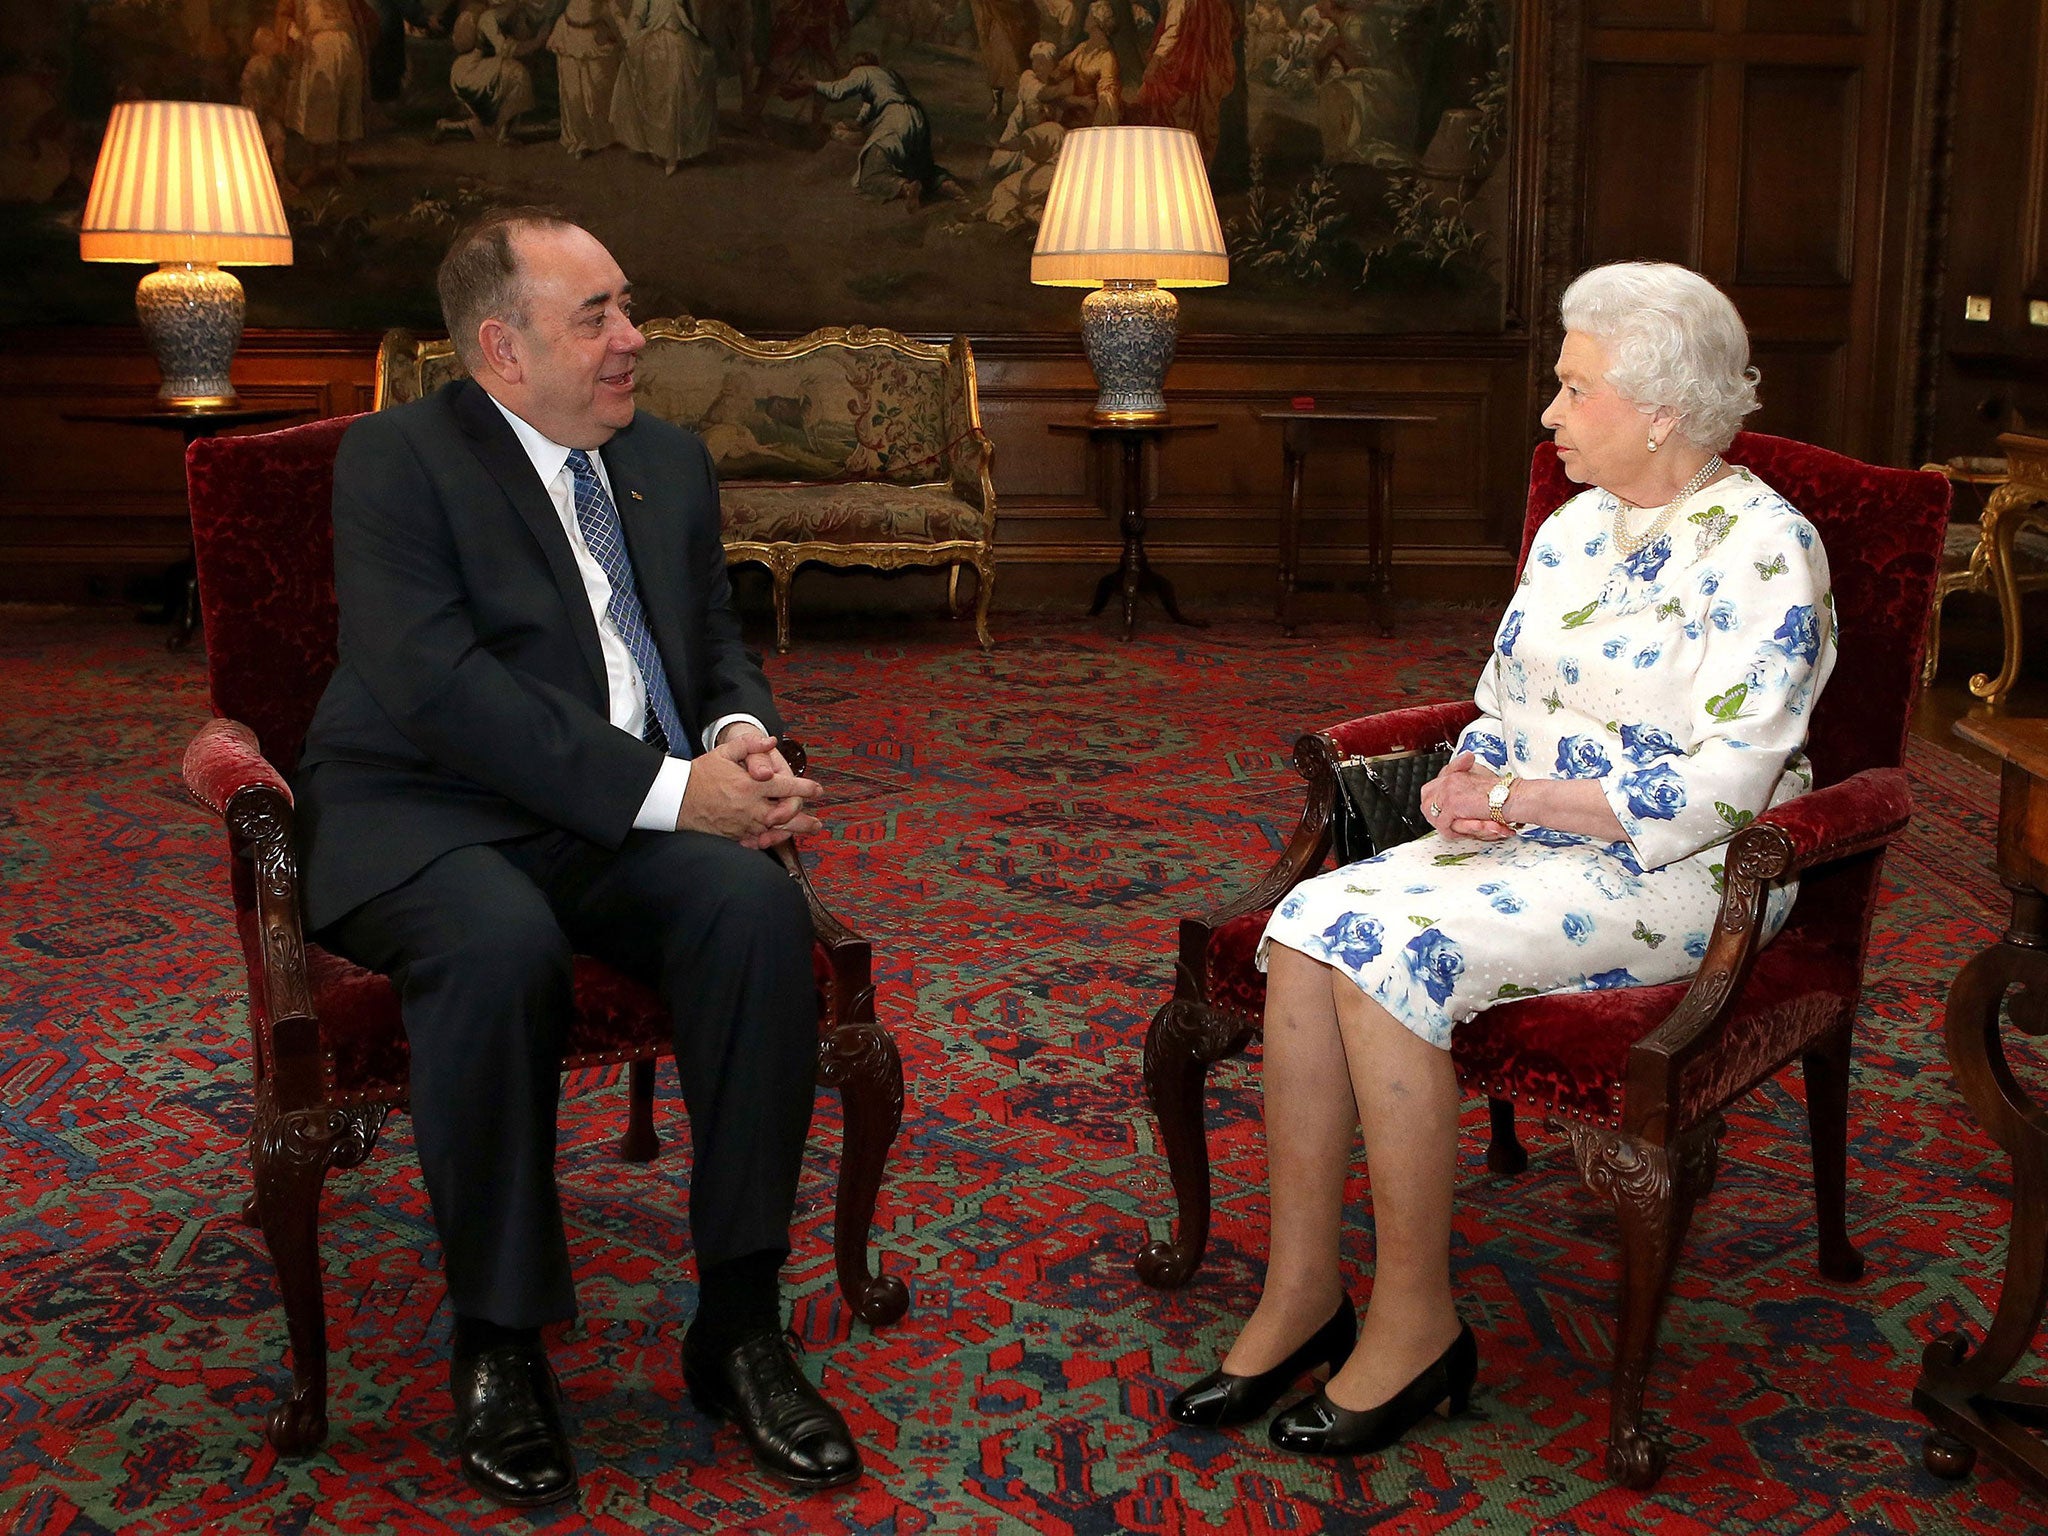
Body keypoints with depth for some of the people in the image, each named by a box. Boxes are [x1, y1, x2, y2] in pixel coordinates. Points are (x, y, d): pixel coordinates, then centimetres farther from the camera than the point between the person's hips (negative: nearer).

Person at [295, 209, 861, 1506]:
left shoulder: (670, 460, 15)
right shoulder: (398, 460, -5)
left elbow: (718, 643, 19)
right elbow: (440, 688, -18)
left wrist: (741, 739, -7)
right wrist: (667, 788, -23)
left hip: (637, 817, 5)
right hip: (433, 817, -5)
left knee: (758, 905, -27)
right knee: (503, 942, -38)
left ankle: (739, 1326, -17)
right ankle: (499, 1342, -18)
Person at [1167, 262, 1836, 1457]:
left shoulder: (1763, 548, -11)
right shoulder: (1576, 528, 14)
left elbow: (1723, 787, -18)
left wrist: (1528, 799, -19)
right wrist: (1467, 783, -4)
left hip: (1671, 875, -7)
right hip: (1529, 843, 8)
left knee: (1390, 950, -29)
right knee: (1312, 923, -19)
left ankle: (1417, 1320, -15)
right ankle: (1304, 1291, -14)